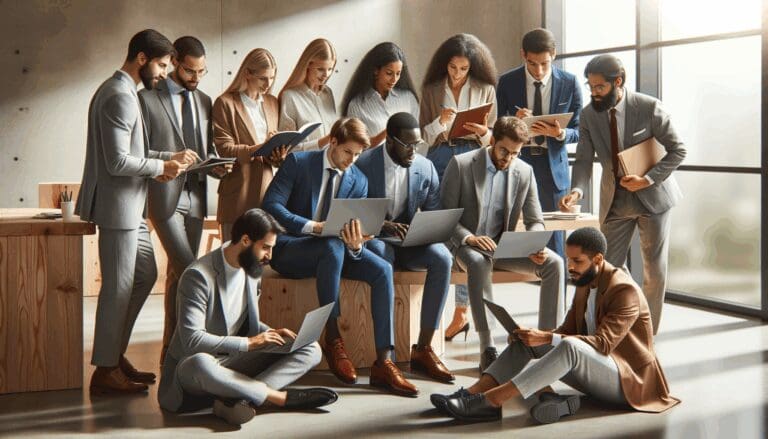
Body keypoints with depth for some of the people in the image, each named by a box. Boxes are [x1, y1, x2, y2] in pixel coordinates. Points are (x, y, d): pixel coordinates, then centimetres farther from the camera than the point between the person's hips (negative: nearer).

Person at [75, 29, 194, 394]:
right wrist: (162, 167, -11)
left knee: (145, 275, 17)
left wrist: (169, 157, 8)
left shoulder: (120, 91, 15)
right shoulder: (120, 97, -18)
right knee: (118, 287, -2)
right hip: (118, 206, -11)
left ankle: (114, 353, 25)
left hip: (129, 206, 11)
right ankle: (106, 370, 8)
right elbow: (118, 162, -24)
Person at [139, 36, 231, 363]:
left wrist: (216, 166, -3)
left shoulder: (204, 101, 14)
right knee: (189, 272, -13)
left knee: (177, 275, 11)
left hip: (195, 197, 6)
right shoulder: (147, 99, -4)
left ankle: (172, 348, 17)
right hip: (165, 197, -6)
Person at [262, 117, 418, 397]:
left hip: (332, 249, 5)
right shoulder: (298, 163, -6)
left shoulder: (359, 181, 6)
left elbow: (354, 228, 3)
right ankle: (333, 340, -27)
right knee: (333, 246, -38)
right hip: (289, 249, -5)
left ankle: (383, 363, -25)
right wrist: (314, 227, -27)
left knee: (382, 270, -21)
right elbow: (271, 205, -15)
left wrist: (355, 244, -23)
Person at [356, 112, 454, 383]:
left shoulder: (425, 168, 4)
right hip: (372, 239, -4)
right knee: (383, 256, -39)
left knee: (442, 258, -27)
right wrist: (384, 225, -27)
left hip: (408, 240, 4)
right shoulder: (363, 165, -8)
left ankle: (423, 349, -22)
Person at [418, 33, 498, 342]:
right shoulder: (432, 90, 11)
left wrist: (483, 132, -11)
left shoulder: (485, 90, 9)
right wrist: (440, 122, -9)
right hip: (440, 159, 1)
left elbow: (493, 136, 10)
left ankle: (462, 310, 2)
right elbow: (423, 135, 9)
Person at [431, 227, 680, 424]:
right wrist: (538, 336, -10)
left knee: (570, 347, -37)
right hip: (593, 371, 9)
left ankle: (488, 401, -42)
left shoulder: (624, 290, -18)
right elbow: (567, 330, 11)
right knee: (527, 342, -8)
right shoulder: (585, 284, 10)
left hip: (626, 380, -9)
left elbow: (603, 343, -28)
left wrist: (547, 339, -34)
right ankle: (471, 393, -27)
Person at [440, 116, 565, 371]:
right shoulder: (461, 164, -8)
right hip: (468, 245, -4)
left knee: (554, 263, -20)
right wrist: (468, 238, -27)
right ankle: (487, 349, -37)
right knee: (479, 262, -39)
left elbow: (535, 221, 6)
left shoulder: (525, 172, 2)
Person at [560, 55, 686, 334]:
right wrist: (577, 190, -26)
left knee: (655, 269, 3)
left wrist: (648, 179, -21)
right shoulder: (589, 115, -5)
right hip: (615, 200, 3)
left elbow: (677, 151, -10)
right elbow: (584, 160, -7)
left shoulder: (649, 107, -15)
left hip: (652, 195, -3)